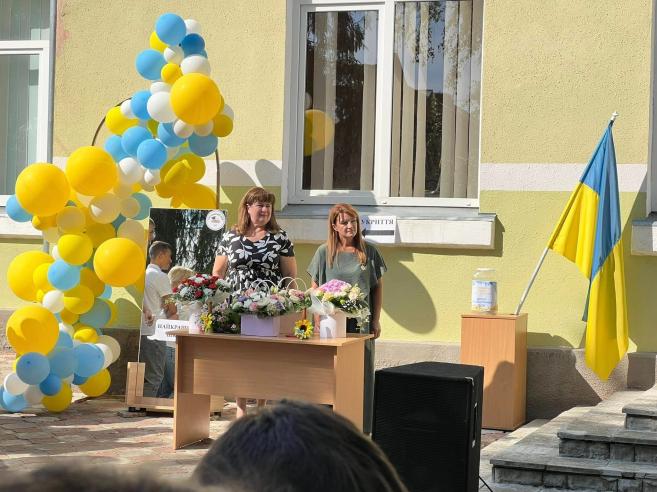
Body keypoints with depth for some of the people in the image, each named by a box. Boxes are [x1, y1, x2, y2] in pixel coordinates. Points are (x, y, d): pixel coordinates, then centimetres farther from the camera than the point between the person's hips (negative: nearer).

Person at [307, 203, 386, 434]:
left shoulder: (369, 252, 5)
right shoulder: (324, 252, 3)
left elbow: (377, 287, 9)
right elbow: (315, 289, 6)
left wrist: (376, 320, 5)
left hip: (361, 322, 1)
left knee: (361, 373, 2)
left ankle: (360, 428, 7)